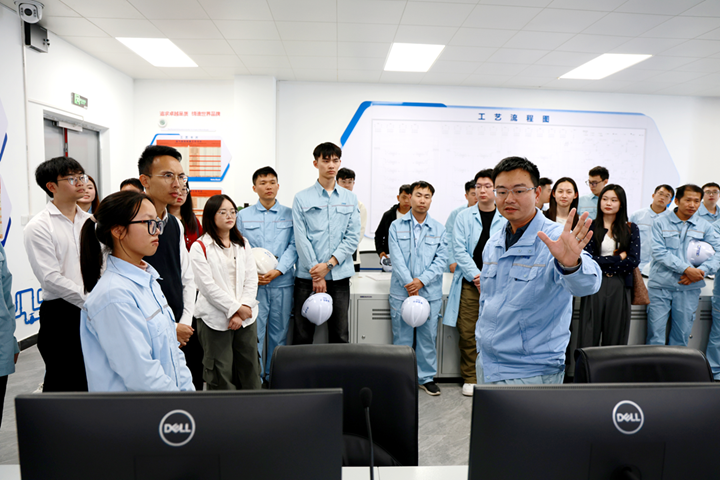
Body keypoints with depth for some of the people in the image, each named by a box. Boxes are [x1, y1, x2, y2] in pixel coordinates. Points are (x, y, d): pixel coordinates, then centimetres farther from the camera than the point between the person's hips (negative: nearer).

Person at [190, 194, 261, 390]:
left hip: (246, 317, 4)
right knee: (221, 376, 1)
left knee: (250, 373, 9)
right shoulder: (200, 247, -2)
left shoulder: (243, 244, 13)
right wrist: (236, 308, -12)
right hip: (215, 319, -4)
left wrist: (243, 309, -7)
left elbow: (251, 280, 6)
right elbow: (208, 286, -10)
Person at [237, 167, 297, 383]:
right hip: (253, 283, 0)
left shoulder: (290, 215, 7)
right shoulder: (243, 216, 9)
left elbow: (294, 246, 0)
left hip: (282, 282, 1)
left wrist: (278, 270, -13)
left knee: (279, 332, 8)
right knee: (253, 331, -1)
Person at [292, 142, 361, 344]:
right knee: (302, 335, 4)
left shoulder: (350, 199, 9)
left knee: (340, 335, 8)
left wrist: (329, 264, -8)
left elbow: (353, 238, 2)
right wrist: (316, 273, -9)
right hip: (307, 276, -2)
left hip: (340, 276, 2)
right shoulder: (302, 199, 2)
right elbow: (301, 239, -4)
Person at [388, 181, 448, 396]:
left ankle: (427, 377, 23)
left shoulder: (439, 229, 7)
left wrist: (421, 281, -12)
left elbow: (441, 260, 1)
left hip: (430, 292, 1)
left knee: (428, 336, 8)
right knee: (402, 338, 6)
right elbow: (396, 258, -4)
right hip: (401, 291, -1)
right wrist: (409, 284, -14)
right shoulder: (396, 226, 4)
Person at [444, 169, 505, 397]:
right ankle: (470, 378, 17)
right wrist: (475, 276, -10)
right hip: (469, 283, 0)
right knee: (468, 333, 3)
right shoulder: (464, 217, 7)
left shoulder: (507, 220, 6)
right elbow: (460, 250, -1)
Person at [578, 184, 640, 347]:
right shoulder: (590, 227, 4)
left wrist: (603, 264, -7)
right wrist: (619, 257, -5)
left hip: (619, 287, 2)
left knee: (615, 339, 6)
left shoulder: (631, 229, 8)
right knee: (588, 338, -1)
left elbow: (634, 260, -2)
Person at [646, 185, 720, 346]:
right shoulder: (661, 222, 1)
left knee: (682, 335, 9)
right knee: (655, 334, -1)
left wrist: (701, 271, -12)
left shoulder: (705, 226, 10)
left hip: (689, 288, 3)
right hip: (660, 285, -3)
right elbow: (659, 252, -9)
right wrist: (686, 269, -16)